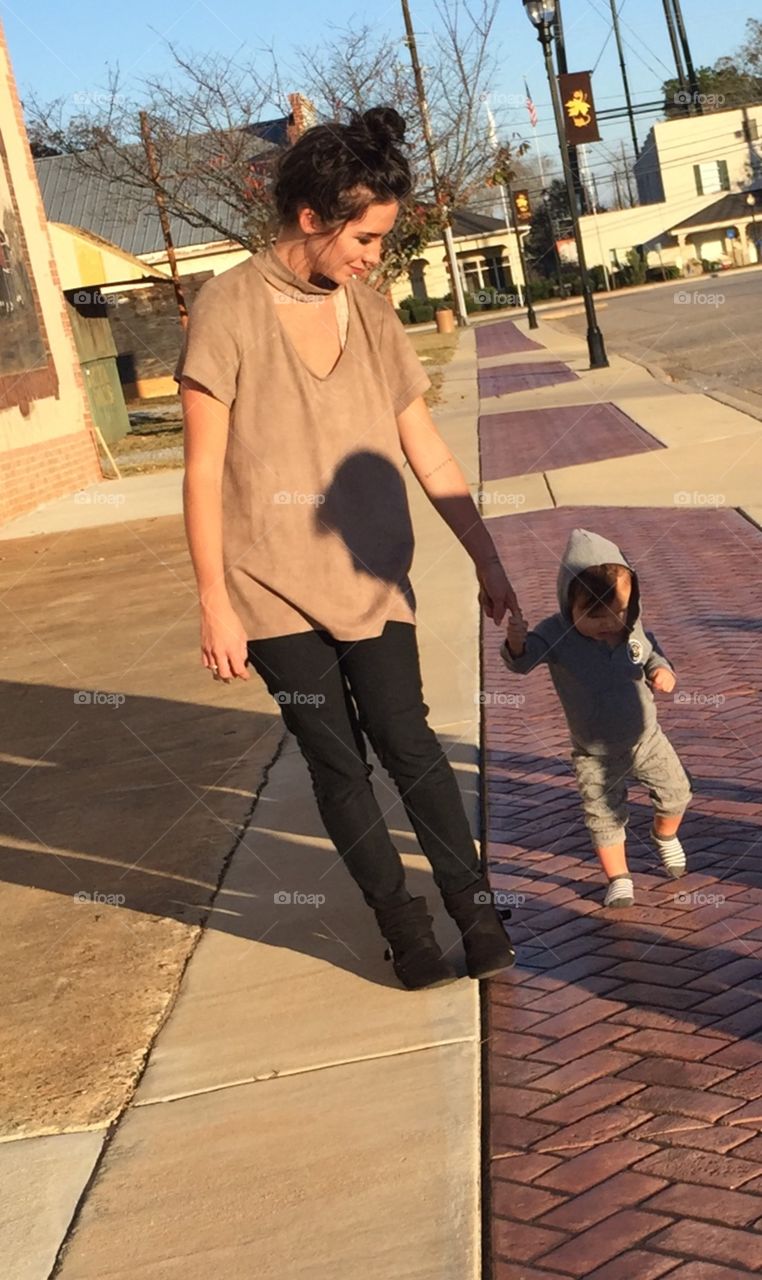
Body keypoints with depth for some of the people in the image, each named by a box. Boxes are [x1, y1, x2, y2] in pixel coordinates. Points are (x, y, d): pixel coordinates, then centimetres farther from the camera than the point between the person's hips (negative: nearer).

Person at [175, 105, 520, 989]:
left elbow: (427, 454, 7)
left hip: (370, 577, 3)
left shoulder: (371, 315, 3)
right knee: (337, 762, 5)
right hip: (274, 585, -3)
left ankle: (477, 913, 11)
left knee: (406, 743, -1)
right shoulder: (228, 309, -10)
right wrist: (215, 604, -10)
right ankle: (402, 925, 19)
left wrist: (487, 561, 6)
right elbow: (203, 471, -9)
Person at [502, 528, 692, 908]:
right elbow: (524, 659, -37)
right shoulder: (557, 634, -24)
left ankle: (665, 836, 47)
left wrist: (663, 672, -17)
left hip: (647, 737, 3)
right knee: (604, 816, 4)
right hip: (595, 754, -3)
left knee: (676, 792, 14)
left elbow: (652, 656, 6)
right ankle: (618, 879, 26)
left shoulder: (634, 630, -13)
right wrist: (516, 643, -60)